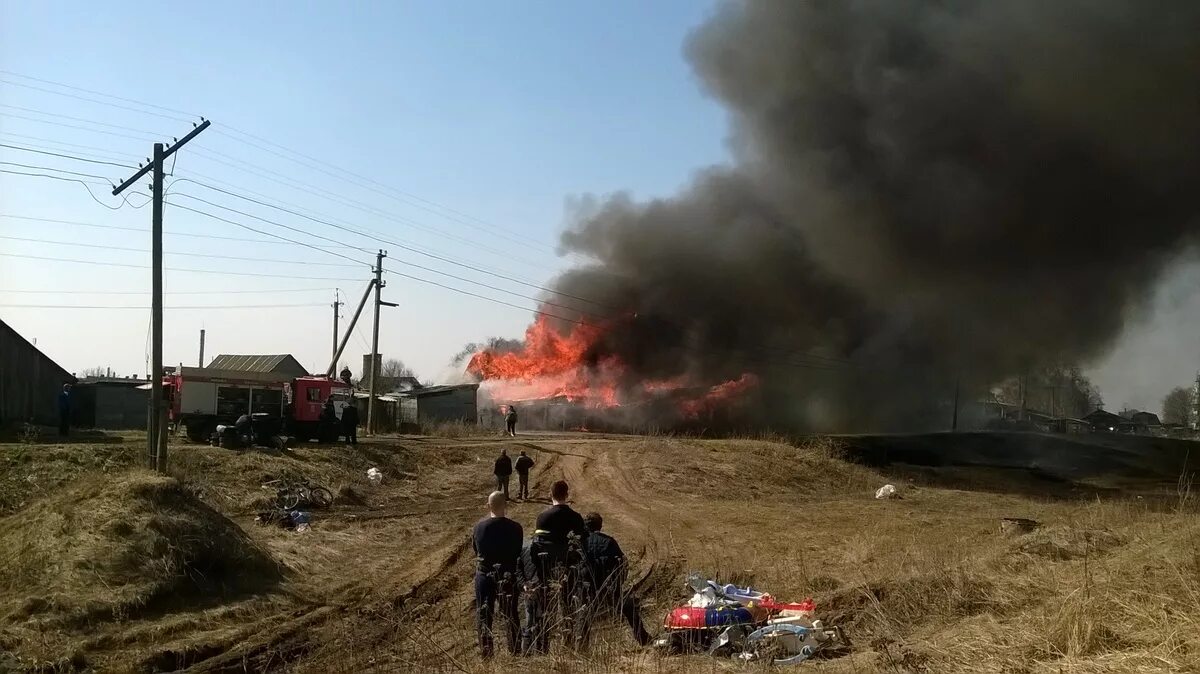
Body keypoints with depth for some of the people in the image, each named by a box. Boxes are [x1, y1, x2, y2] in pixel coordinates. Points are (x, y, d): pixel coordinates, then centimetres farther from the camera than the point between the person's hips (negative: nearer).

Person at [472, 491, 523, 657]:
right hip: (508, 576, 0)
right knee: (510, 615, 12)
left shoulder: (479, 527, -10)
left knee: (483, 614, 13)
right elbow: (520, 553, -3)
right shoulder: (514, 528, -14)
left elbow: (475, 549, 4)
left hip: (484, 575, 0)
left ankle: (486, 651, 16)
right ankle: (515, 651, 16)